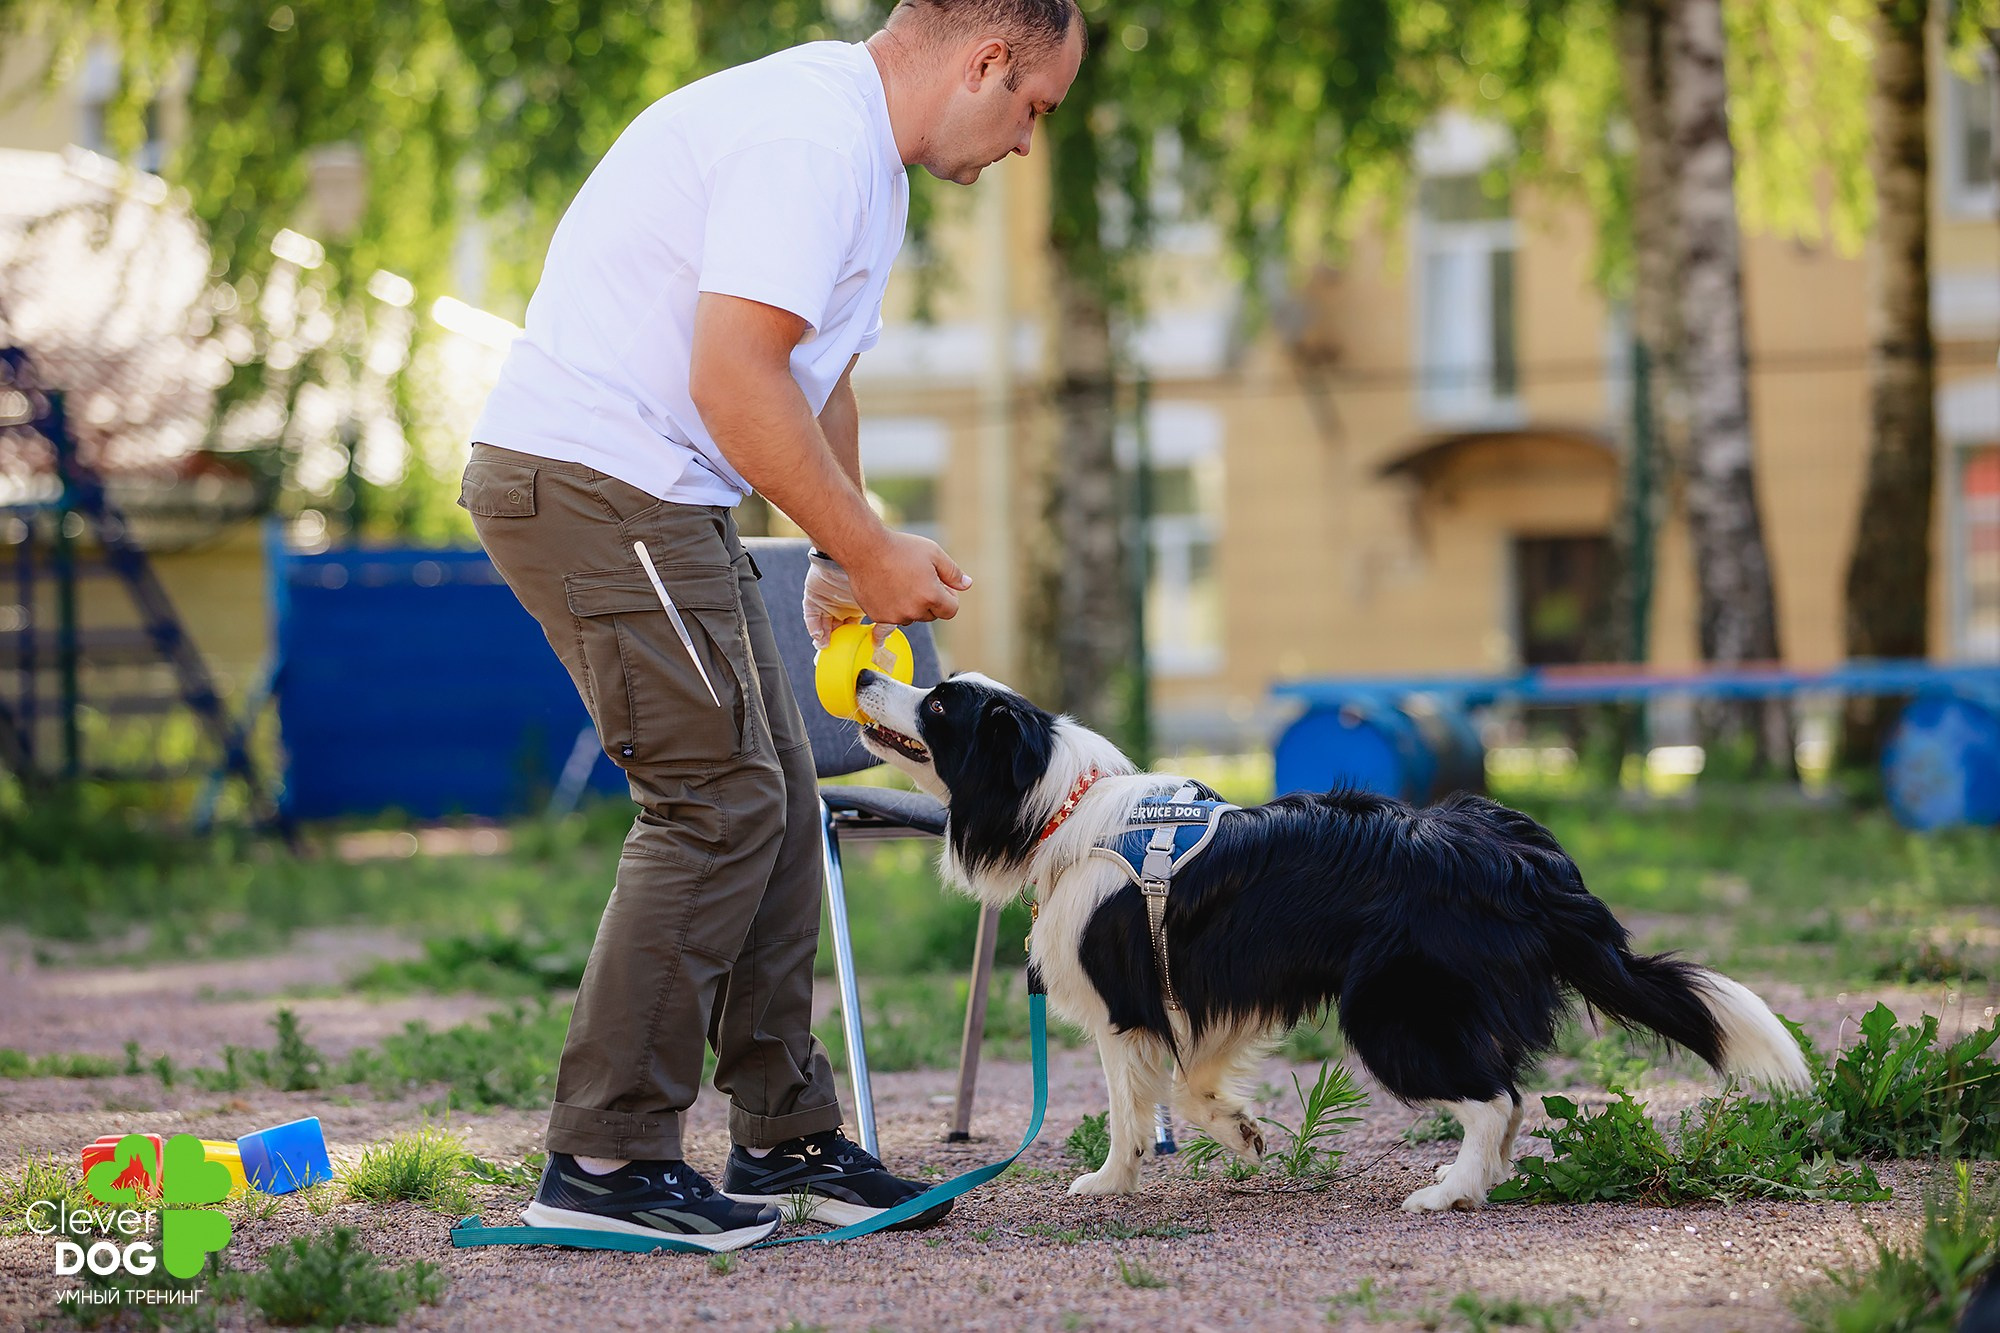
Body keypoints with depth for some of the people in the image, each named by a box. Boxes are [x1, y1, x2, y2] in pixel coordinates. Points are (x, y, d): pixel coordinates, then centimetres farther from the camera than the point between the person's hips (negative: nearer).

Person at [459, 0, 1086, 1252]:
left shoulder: (860, 151, 18)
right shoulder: (810, 138, -18)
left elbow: (818, 380, 28)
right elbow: (738, 382, -24)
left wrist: (843, 560, 24)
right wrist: (871, 551, -16)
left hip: (660, 495, 11)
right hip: (591, 479, -11)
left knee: (776, 801, 11)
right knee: (719, 803, -11)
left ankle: (786, 1136, 17)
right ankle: (605, 1158, -6)